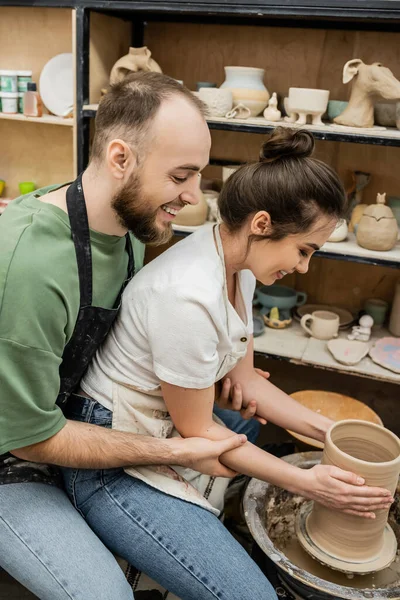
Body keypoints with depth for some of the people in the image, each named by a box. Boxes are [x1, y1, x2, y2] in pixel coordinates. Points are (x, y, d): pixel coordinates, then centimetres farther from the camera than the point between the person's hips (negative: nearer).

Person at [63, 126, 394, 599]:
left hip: (169, 429, 9)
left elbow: (243, 379, 5)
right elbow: (196, 429, -18)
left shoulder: (238, 261, -4)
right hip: (116, 464, -9)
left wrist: (330, 432, -1)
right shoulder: (187, 295, -32)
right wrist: (307, 482, -14)